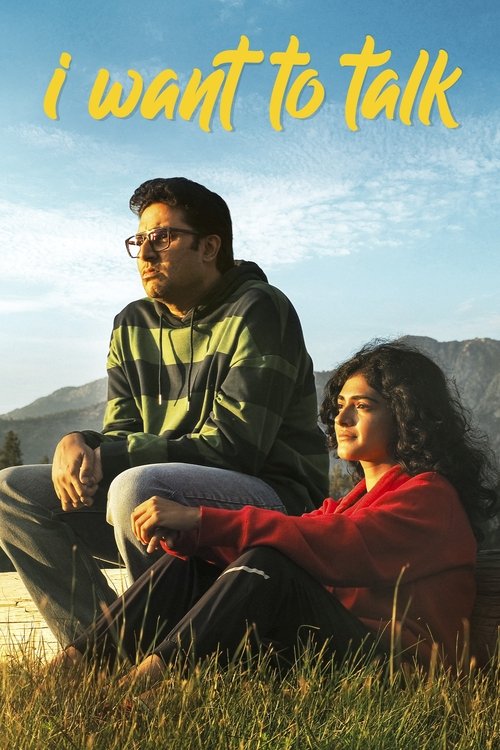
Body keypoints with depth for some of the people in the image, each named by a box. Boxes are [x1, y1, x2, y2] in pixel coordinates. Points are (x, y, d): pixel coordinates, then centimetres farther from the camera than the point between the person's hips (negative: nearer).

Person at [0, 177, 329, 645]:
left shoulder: (257, 312, -12)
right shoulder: (133, 326, 10)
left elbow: (232, 447, -19)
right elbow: (121, 435, 10)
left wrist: (105, 458, -20)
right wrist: (79, 445, -15)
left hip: (277, 499, -7)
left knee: (136, 488, -35)